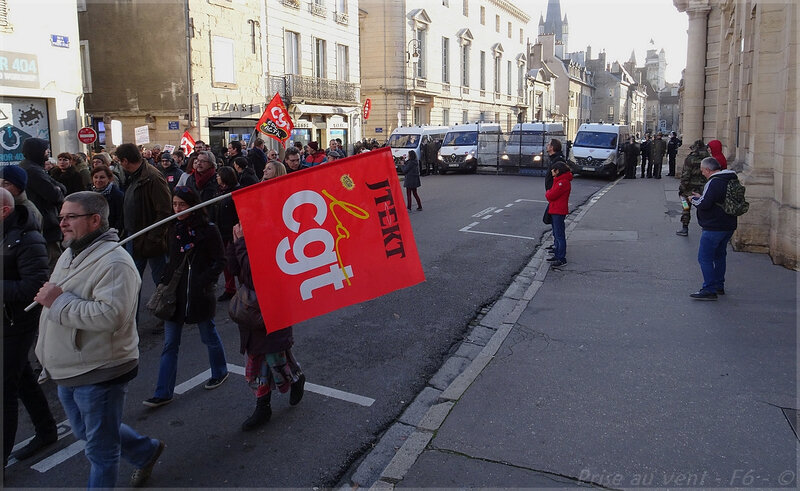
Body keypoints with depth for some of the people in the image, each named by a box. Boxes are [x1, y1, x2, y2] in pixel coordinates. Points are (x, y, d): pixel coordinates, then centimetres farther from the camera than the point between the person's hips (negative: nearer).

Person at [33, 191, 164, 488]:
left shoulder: (113, 262, -21)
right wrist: (48, 298, 7)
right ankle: (147, 451, 43)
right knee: (85, 431, 26)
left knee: (100, 448, 6)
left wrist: (58, 302, -25)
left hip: (98, 374, -10)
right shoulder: (70, 255, 10)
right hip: (68, 372, 10)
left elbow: (110, 315, -32)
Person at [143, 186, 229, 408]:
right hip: (176, 291, 6)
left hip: (199, 294, -5)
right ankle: (163, 393, 12)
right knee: (170, 344, 7)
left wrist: (204, 282, -18)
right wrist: (165, 282, 7)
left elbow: (219, 262, -8)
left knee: (209, 336, 13)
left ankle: (220, 372, 37)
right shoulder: (174, 228, 6)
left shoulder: (208, 230, -11)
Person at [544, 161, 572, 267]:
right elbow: (552, 194, 19)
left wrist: (547, 193, -2)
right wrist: (549, 193, 0)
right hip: (555, 211, 11)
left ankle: (562, 259, -2)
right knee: (556, 234, 17)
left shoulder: (563, 182, -19)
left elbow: (551, 195, -21)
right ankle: (557, 255, 26)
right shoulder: (559, 180, 15)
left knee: (560, 235, -6)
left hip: (559, 212, -11)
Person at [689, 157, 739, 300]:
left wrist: (694, 199, -4)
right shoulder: (732, 180, 12)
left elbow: (704, 204, -24)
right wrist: (701, 197, 13)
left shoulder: (714, 183, -19)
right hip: (729, 226, 10)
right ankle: (719, 286, 28)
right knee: (719, 255, 20)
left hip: (714, 228, -10)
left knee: (705, 258, -5)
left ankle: (709, 290, -7)